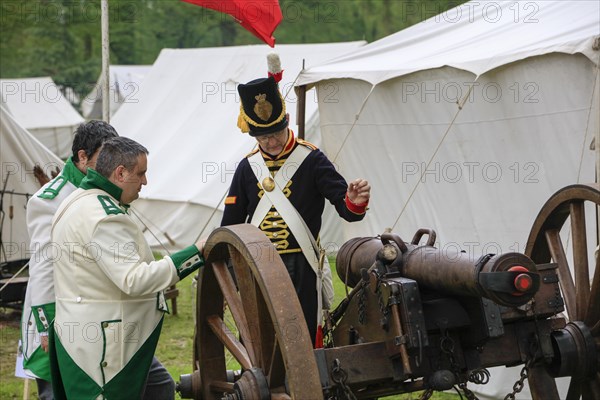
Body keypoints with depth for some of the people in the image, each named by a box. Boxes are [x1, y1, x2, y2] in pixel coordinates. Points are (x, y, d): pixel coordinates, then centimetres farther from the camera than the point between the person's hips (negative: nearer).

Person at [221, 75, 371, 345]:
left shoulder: (311, 160, -3)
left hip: (301, 270, -3)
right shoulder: (248, 168, 7)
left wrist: (355, 202, -34)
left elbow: (346, 208, -10)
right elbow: (230, 226, 12)